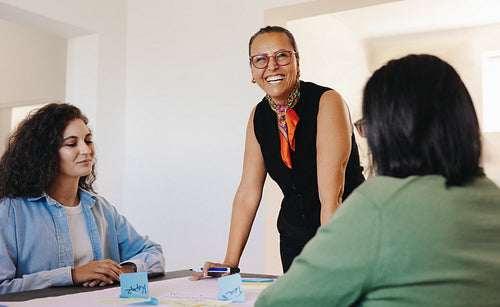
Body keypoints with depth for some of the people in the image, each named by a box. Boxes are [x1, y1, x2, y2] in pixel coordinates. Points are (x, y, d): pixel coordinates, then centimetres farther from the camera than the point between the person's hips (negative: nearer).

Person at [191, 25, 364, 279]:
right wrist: (230, 263, -4)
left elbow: (331, 195, -25)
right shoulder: (259, 116, 0)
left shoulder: (327, 102, -17)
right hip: (294, 237, 5)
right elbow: (248, 192, 0)